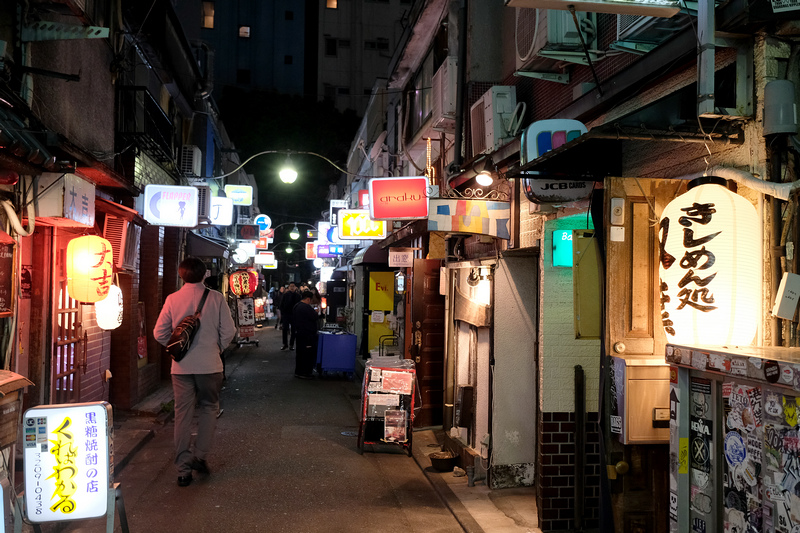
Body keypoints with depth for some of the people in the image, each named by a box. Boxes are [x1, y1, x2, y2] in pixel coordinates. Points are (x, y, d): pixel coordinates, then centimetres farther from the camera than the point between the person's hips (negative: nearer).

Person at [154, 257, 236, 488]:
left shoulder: (172, 299, -2)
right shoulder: (215, 298, -6)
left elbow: (159, 333, 2)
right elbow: (229, 330, -4)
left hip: (181, 366, 1)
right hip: (209, 365, -1)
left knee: (182, 414, 7)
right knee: (209, 408, 18)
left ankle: (183, 468, 10)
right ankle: (200, 456, 11)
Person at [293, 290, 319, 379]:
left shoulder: (296, 306, 14)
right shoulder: (306, 307, -20)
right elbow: (315, 318, -21)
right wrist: (315, 312, 0)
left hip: (299, 333, 10)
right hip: (307, 335, -10)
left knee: (300, 353, 16)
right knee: (309, 353, -4)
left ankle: (298, 372, 22)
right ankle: (305, 373, -2)